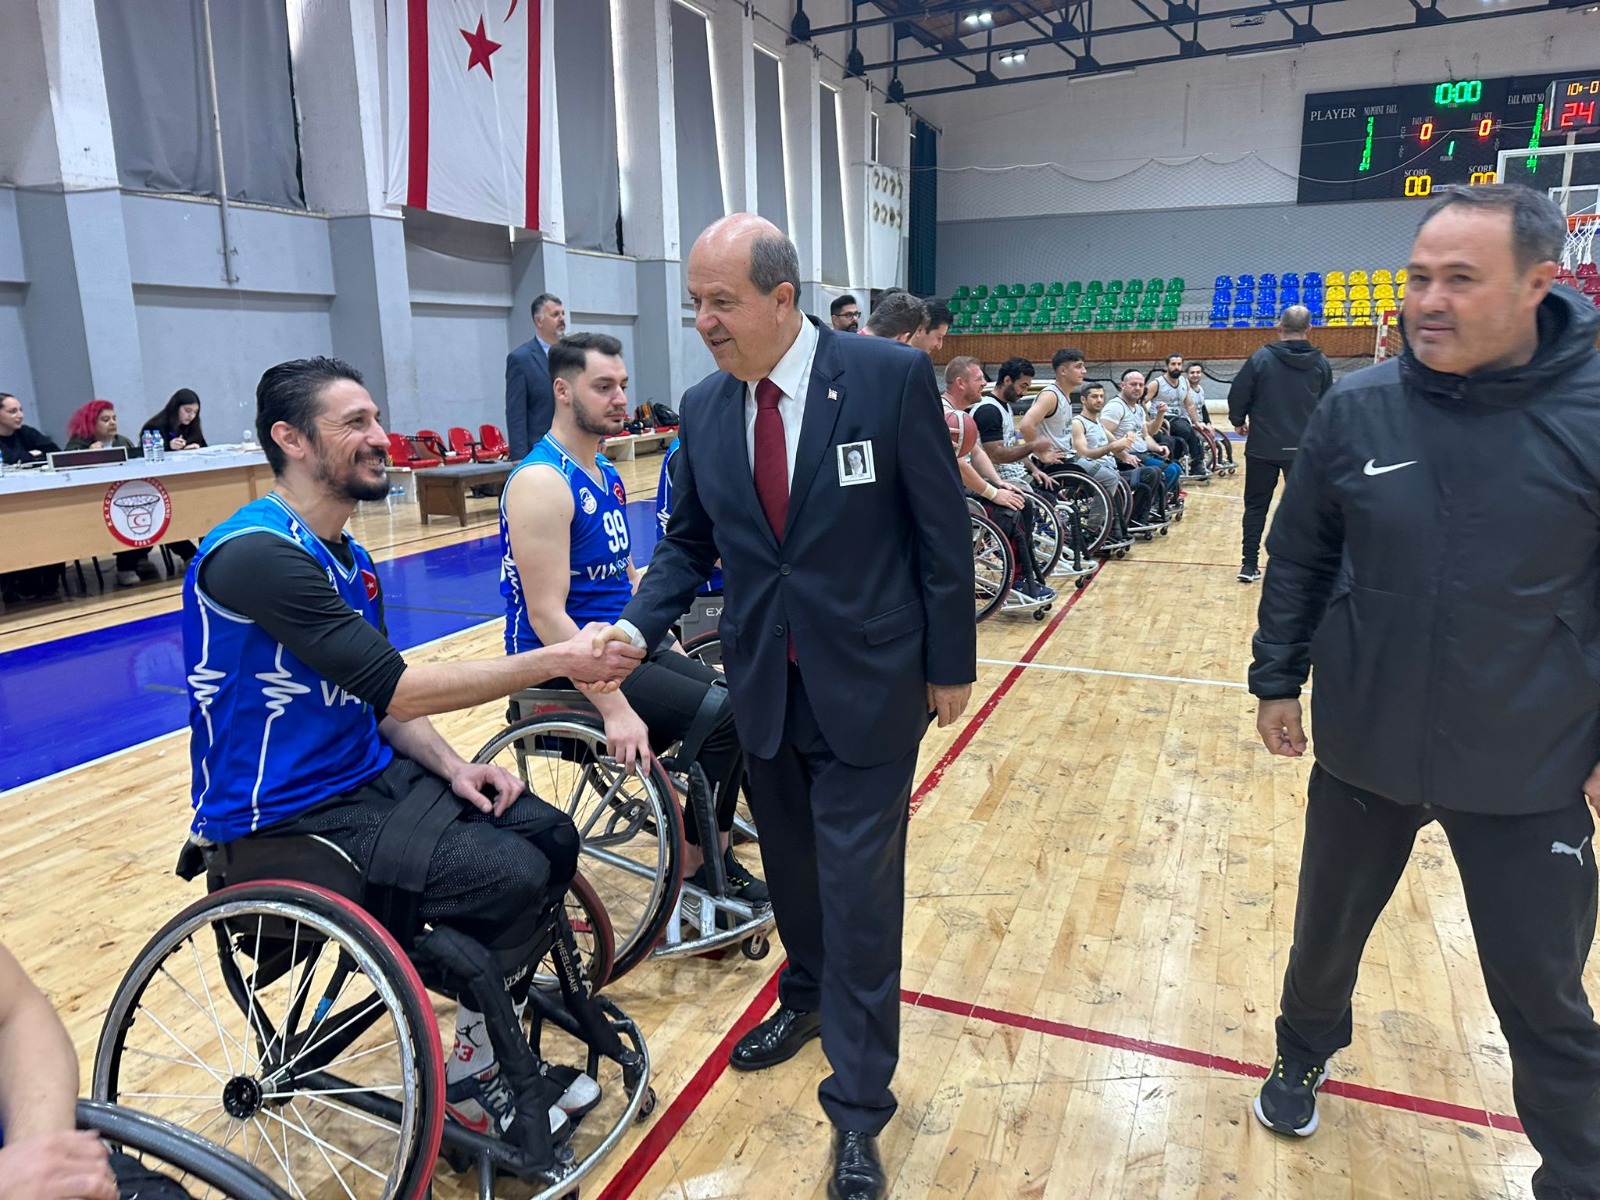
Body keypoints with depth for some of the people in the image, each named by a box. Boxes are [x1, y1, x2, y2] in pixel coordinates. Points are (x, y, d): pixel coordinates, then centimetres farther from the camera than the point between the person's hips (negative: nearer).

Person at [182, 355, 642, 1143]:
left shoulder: (348, 559, 9)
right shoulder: (258, 553, -21)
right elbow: (395, 687, -26)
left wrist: (451, 767, -5)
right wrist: (559, 660, -24)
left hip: (370, 777, 9)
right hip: (285, 820, -8)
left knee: (552, 836, -4)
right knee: (511, 877, -20)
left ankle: (492, 1034, 14)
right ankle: (469, 1075, 5)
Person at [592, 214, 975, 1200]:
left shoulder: (891, 376, -12)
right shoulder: (704, 407, 1)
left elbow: (943, 531, -8)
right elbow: (688, 545, 8)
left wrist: (951, 665, -5)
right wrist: (638, 625, -10)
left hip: (868, 684, -4)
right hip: (763, 686, 5)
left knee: (860, 889, 3)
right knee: (790, 866, 21)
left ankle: (859, 1107, 21)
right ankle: (807, 999, 49)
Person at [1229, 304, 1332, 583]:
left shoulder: (1261, 358, -9)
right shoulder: (1320, 363, 1)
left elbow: (1238, 395, -5)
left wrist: (1239, 421, 13)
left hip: (1263, 447, -2)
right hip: (1303, 449, 2)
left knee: (1256, 506, 8)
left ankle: (1250, 564, 7)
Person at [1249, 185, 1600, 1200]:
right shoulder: (1355, 411, -8)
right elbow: (1298, 561, 1)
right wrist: (1277, 681, 1)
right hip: (1363, 752, 2)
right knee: (1326, 935, 21)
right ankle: (1304, 1058, 51)